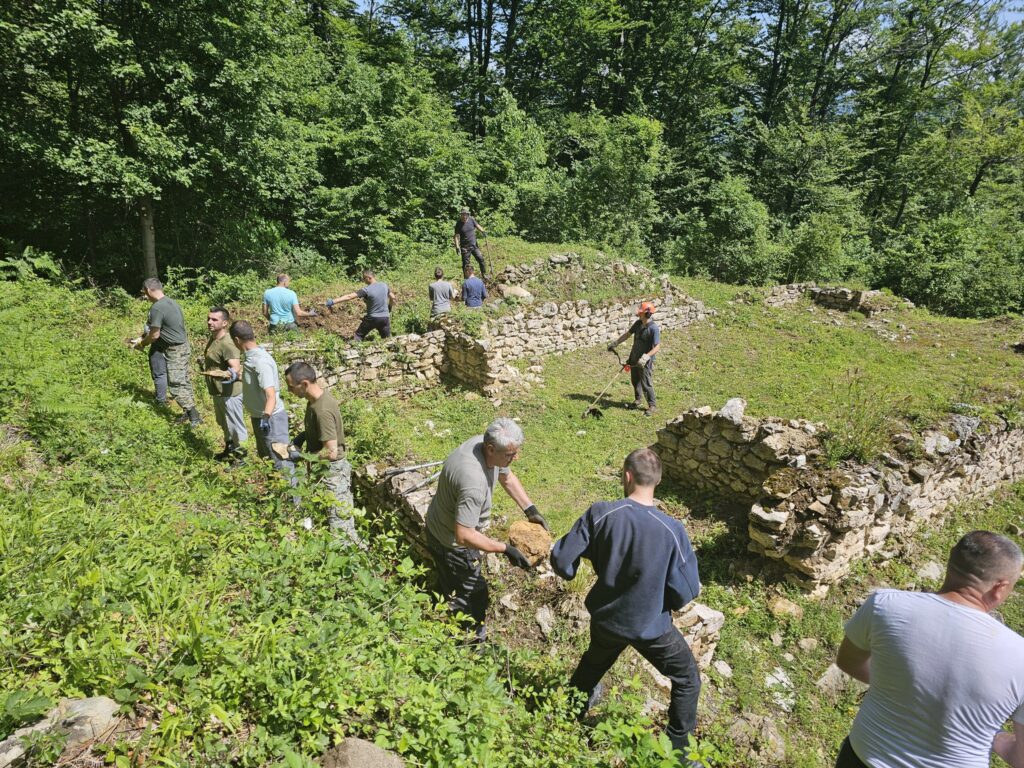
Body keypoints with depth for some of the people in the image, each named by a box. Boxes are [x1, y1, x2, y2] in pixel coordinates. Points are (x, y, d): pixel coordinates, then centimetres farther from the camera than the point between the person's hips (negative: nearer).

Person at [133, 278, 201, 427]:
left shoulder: (157, 308, -19)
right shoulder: (170, 301, 9)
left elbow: (155, 335, -14)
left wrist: (141, 344, 4)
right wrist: (143, 339, 22)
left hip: (176, 350, -9)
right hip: (183, 346, 9)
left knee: (176, 385, -4)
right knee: (184, 381, 15)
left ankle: (195, 417, -3)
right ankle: (189, 413, 23)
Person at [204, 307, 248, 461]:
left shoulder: (227, 344, -25)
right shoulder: (212, 339, 4)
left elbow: (236, 368, -38)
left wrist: (229, 375, -56)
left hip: (229, 393, -10)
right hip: (218, 391, 10)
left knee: (235, 427, 5)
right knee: (224, 425, 26)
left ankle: (239, 456, 19)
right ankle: (229, 450, 45)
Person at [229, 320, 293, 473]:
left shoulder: (260, 361, -27)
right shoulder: (250, 356, 2)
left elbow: (271, 395, -35)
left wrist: (266, 417, -50)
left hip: (271, 418, -10)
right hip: (259, 416, 10)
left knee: (282, 461, -2)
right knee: (265, 456, 24)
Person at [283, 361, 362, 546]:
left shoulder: (323, 410, -31)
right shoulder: (317, 397, -1)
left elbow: (331, 452, -29)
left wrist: (301, 456, -17)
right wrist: (301, 437, 1)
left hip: (332, 471, -10)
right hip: (323, 469, 10)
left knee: (340, 525, -1)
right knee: (329, 516, 22)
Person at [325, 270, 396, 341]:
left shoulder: (366, 290, -17)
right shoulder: (384, 285, -3)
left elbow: (349, 297, -21)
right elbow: (392, 297, 10)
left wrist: (332, 302, -20)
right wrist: (389, 308, 28)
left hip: (372, 318, -4)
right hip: (385, 317, 4)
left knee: (359, 335, 13)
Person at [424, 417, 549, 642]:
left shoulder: (486, 445, -16)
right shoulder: (473, 481, -43)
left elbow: (507, 477, 4)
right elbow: (463, 536, -38)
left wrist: (531, 510, -3)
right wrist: (505, 549, -33)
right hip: (452, 543, -9)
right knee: (473, 596, 11)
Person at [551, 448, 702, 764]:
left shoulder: (600, 513, -23)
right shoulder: (672, 529, -26)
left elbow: (561, 560, -18)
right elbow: (686, 592, -17)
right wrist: (667, 602, 6)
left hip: (606, 618, 3)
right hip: (651, 626, -2)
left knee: (594, 663, 34)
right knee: (687, 679, 25)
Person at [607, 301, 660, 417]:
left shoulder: (654, 328, -21)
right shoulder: (638, 323, 1)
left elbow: (657, 346, -24)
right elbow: (628, 334, 14)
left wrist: (646, 357, -34)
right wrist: (615, 343, 15)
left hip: (645, 361, -8)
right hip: (634, 359, 8)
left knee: (646, 384, -4)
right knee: (635, 381, 19)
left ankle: (652, 405, 9)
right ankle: (638, 401, 37)